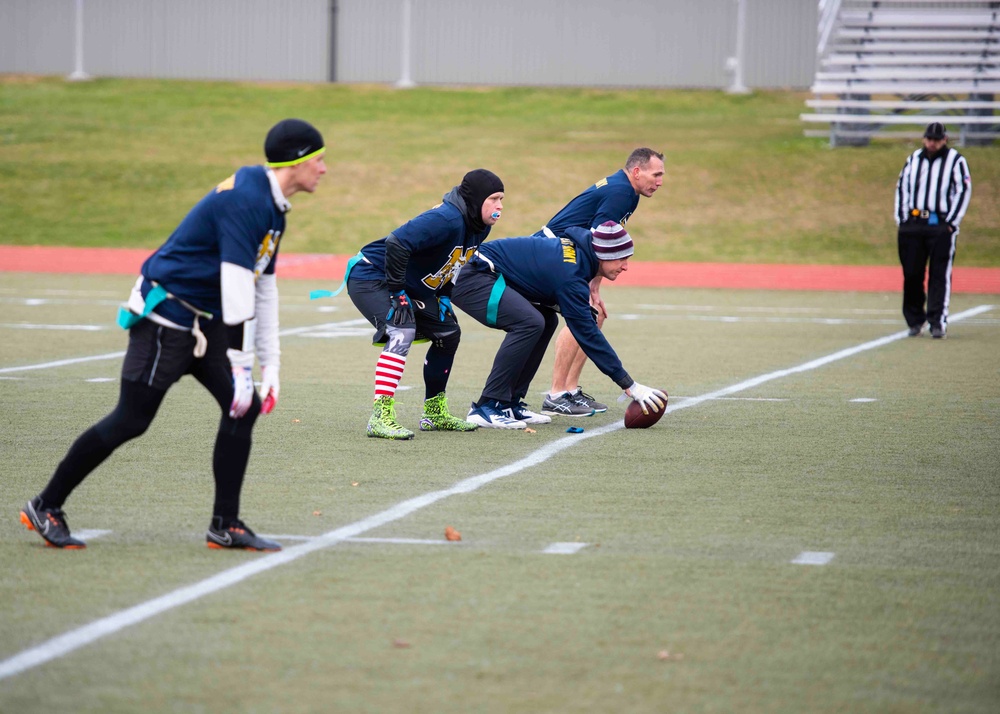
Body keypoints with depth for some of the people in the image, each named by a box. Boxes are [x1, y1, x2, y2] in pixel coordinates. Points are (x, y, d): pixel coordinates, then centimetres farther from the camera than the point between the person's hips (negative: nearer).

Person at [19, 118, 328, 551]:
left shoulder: (273, 206, 11)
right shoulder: (244, 199, -21)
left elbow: (265, 288, 16)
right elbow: (237, 287, -25)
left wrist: (270, 365, 13)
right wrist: (241, 368, -25)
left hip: (206, 324, 9)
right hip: (166, 316, -9)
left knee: (244, 407, -2)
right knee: (131, 420, -6)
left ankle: (225, 526, 4)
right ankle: (45, 508, 7)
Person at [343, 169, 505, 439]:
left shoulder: (479, 227, 0)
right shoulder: (447, 219, -30)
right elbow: (396, 243, -37)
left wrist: (444, 296, 5)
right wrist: (396, 292, -30)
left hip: (413, 287, 10)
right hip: (370, 277, -10)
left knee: (448, 332, 12)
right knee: (403, 331, -29)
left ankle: (434, 413, 24)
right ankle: (380, 417, -31)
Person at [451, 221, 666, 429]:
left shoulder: (576, 248, 5)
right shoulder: (571, 275, -22)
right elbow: (587, 334, -22)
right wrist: (629, 386, -19)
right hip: (470, 277, -10)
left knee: (547, 320, 10)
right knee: (530, 323, -25)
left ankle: (509, 403, 7)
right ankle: (487, 406, -20)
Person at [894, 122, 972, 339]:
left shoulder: (956, 161, 2)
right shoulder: (913, 159, 14)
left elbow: (963, 191, -1)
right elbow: (902, 187, 15)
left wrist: (951, 223, -7)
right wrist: (902, 219, 5)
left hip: (941, 225, -4)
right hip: (912, 224, 4)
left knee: (940, 275, -7)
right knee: (911, 275, 3)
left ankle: (938, 322, -7)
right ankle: (914, 321, 13)